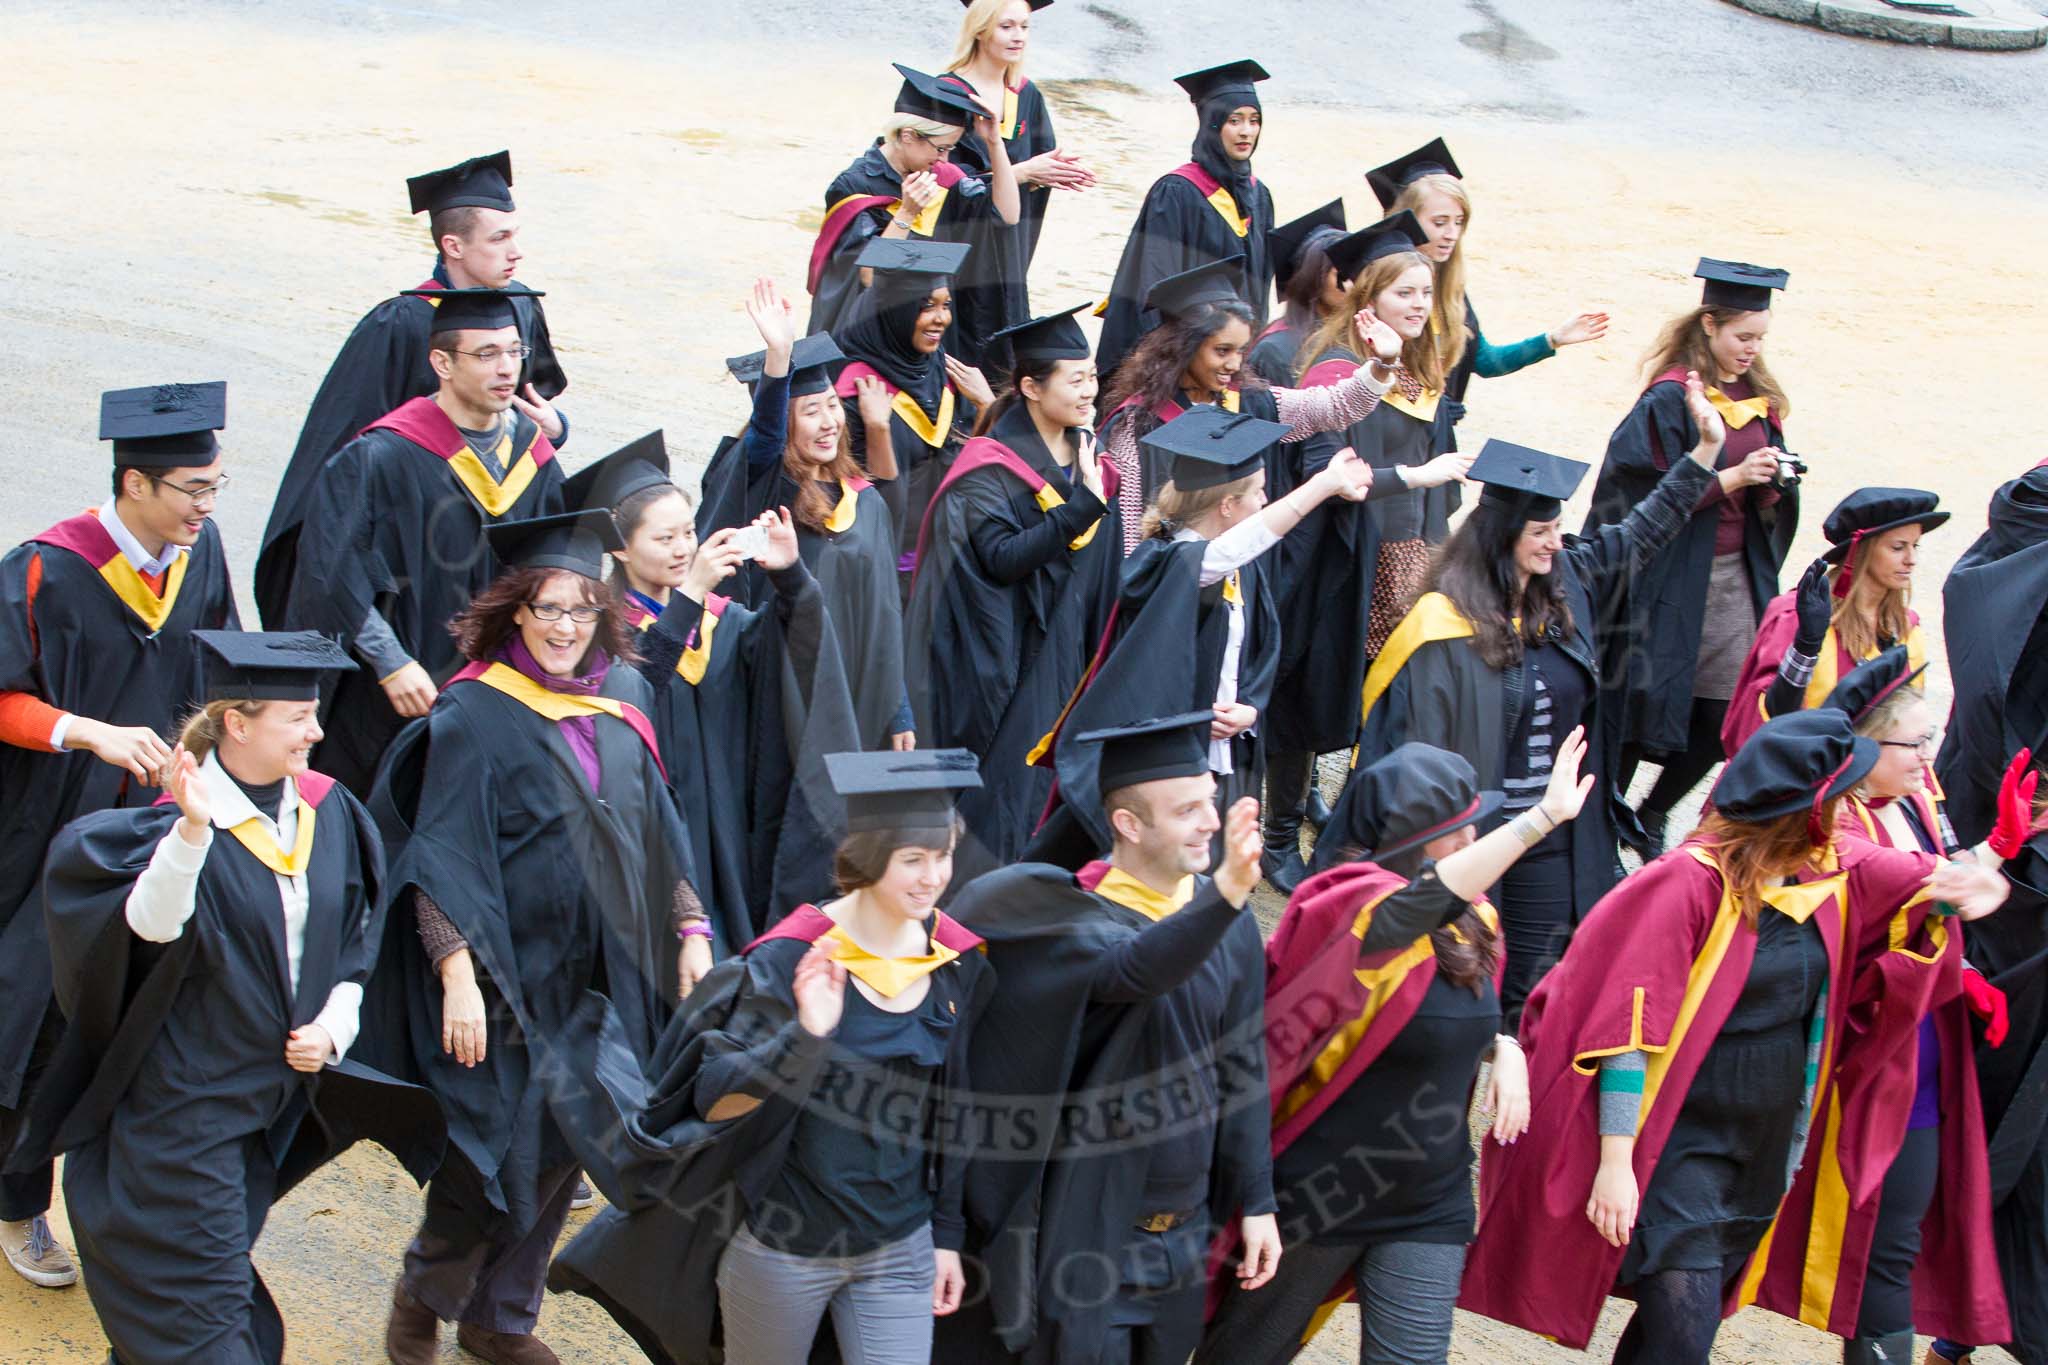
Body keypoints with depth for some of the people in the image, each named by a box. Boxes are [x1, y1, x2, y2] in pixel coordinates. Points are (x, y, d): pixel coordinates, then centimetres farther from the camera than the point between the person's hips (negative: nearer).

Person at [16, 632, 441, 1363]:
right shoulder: (180, 824, -18)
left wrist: (335, 1024, -5)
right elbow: (152, 924, -38)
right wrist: (191, 830, -54)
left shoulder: (327, 811, 0)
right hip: (184, 1101, -6)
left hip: (279, 1094, 6)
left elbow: (357, 937, 10)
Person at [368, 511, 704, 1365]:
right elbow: (440, 857, -15)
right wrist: (458, 975, -22)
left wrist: (691, 927, 6)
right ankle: (424, 1296, 23)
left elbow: (654, 828, 14)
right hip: (508, 975, -5)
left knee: (561, 1147, 10)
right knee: (499, 1148, -3)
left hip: (600, 974, 6)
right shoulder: (474, 712, -12)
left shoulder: (622, 696, 5)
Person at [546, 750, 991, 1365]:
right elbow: (715, 1102, -18)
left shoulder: (956, 964, -2)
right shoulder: (789, 962, -16)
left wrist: (946, 1235, 10)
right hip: (783, 1248, -3)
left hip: (898, 1253, 3)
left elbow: (950, 1110, 8)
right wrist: (804, 1034, -34)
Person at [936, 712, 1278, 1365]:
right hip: (1091, 1233, -6)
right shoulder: (1071, 918, -16)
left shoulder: (1230, 922, 1)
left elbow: (1241, 1071, 7)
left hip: (1186, 1231, 6)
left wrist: (1254, 1203, 7)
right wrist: (1226, 891, -54)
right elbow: (1135, 968, -39)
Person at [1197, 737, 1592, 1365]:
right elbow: (1431, 898, -46)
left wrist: (1503, 1048, -6)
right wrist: (1544, 817, -51)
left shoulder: (1471, 921, 0)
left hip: (1429, 1206, 6)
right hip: (1316, 1191, -6)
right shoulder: (1357, 917, -24)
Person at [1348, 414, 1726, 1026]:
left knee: (1534, 988, 11)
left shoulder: (1566, 586, 3)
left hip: (1561, 837, 6)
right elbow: (1425, 743, -16)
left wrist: (1707, 447, 13)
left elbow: (1644, 532, 16)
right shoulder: (1447, 624, -17)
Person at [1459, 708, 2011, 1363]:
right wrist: (1615, 1163, -21)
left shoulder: (1837, 870, 3)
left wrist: (1983, 885, -8)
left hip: (1765, 1153, 7)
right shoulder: (1694, 880, -18)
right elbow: (1628, 1030, -18)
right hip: (1681, 1149, -7)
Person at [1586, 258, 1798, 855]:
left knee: (1721, 715, 5)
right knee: (1645, 711, -1)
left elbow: (1768, 497, 14)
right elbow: (1652, 494, -16)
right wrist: (1731, 478, -20)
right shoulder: (1671, 399, -12)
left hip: (1737, 575, 6)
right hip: (1674, 577, -6)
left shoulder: (1757, 397, 9)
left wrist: (1773, 481, -8)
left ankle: (1651, 817, 24)